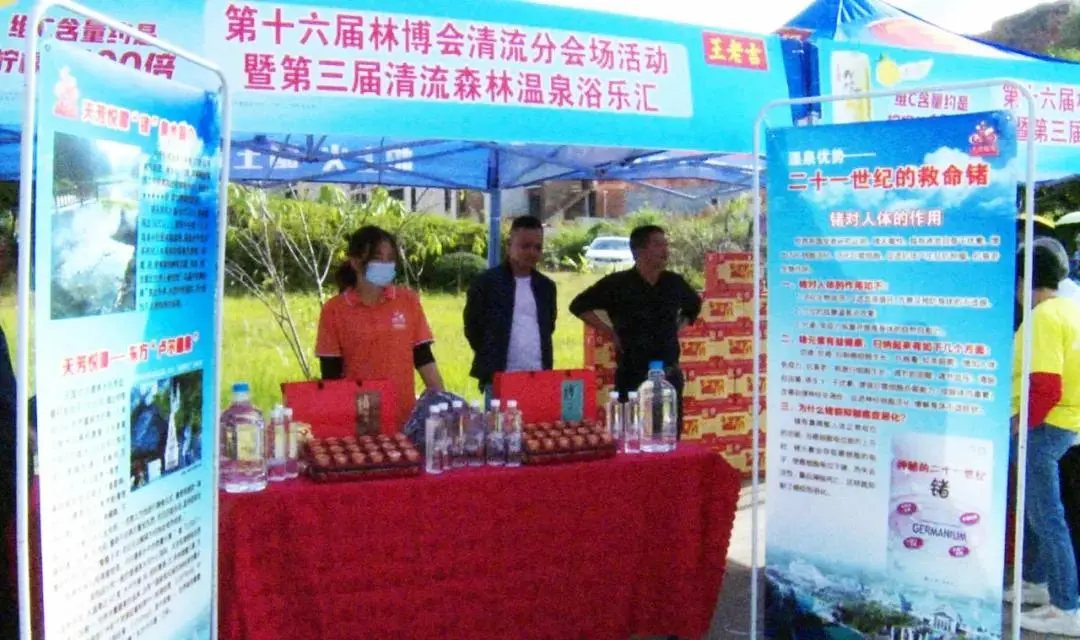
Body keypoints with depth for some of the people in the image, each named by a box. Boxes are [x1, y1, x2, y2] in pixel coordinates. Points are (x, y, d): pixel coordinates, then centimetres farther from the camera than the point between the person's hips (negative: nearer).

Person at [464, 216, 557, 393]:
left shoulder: (546, 286, 12)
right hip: (499, 378, -4)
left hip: (539, 378, 4)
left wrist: (546, 368, 14)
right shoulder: (487, 282, -3)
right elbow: (472, 326, 2)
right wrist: (491, 359, 4)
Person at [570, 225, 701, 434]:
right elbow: (579, 306, -1)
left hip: (670, 375, 4)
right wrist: (609, 332, -4)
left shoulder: (674, 283, 6)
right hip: (632, 376, -4)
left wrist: (678, 327, 13)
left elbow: (694, 305, 27)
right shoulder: (618, 283, -7)